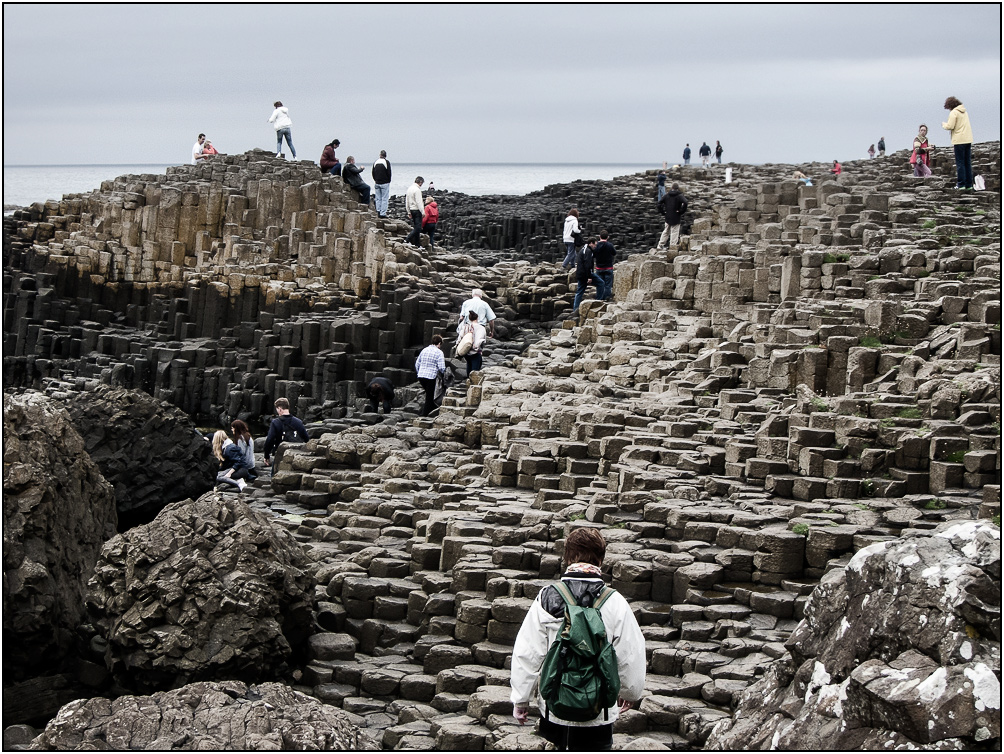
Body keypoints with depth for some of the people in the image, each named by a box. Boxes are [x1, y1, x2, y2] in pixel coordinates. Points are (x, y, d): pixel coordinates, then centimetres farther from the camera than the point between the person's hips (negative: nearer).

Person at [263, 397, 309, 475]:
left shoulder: (275, 423, -10)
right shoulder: (298, 422, 2)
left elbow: (269, 440, -13)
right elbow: (307, 440, 3)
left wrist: (266, 456, -3)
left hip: (280, 456, -4)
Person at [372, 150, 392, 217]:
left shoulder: (375, 162, 7)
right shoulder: (387, 162, -8)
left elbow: (372, 173, 9)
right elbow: (389, 172, -9)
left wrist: (376, 180, 16)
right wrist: (388, 181, 4)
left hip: (377, 183, 5)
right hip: (385, 183, -5)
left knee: (378, 198, 12)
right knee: (384, 198, -3)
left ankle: (378, 211, 10)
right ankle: (383, 213, -8)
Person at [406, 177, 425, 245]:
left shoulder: (409, 189, 12)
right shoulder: (417, 190, -15)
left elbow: (407, 201, 18)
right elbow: (419, 202, -19)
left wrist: (409, 212, 23)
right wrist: (423, 212, -15)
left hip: (411, 210, 9)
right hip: (417, 210, -9)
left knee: (416, 227, 13)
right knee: (418, 227, -9)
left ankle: (416, 244, 13)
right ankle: (407, 240, -18)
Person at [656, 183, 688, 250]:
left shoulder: (667, 195, 6)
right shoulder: (679, 196, -10)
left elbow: (660, 203, 8)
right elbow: (685, 203, -26)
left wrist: (663, 211, 11)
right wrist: (681, 211, -15)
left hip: (668, 217, 5)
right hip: (676, 218, -5)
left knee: (666, 232, 17)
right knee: (674, 232, 1)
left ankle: (660, 245, 19)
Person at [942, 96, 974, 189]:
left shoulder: (953, 113, -9)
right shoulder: (964, 112, 17)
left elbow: (950, 126, -15)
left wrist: (944, 125, 5)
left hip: (959, 140, -7)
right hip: (968, 139, 7)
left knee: (960, 163, -3)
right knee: (968, 162, 10)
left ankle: (961, 184, -4)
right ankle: (969, 184, 11)